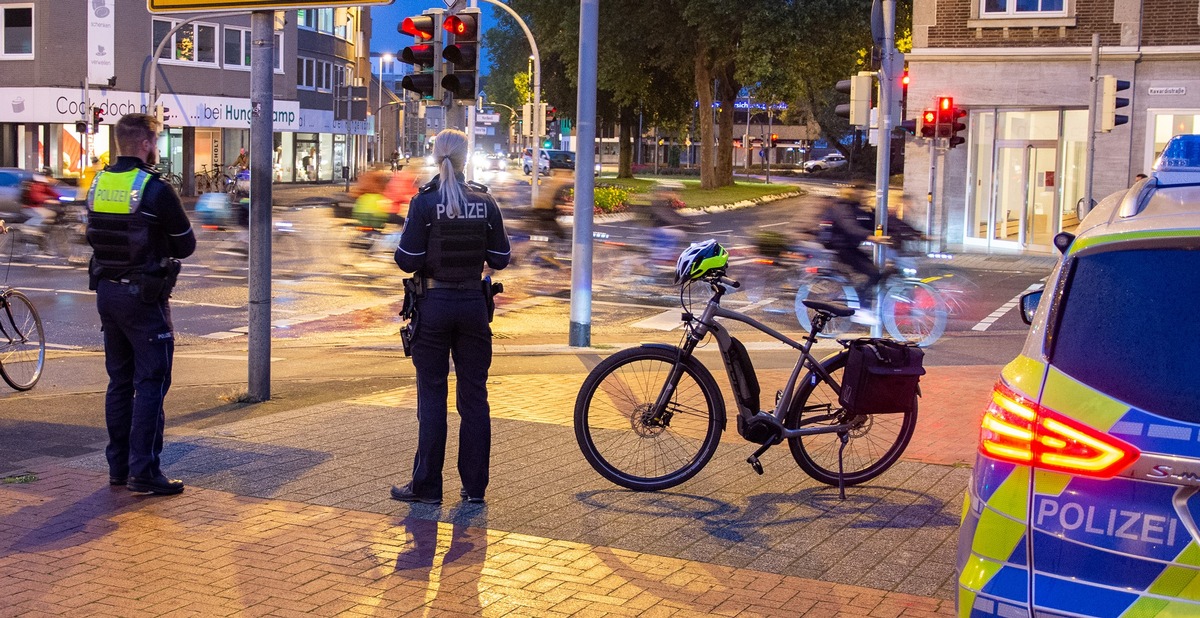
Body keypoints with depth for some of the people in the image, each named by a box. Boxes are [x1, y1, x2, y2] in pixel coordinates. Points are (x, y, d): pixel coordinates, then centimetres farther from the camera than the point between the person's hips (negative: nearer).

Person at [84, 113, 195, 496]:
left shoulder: (98, 185, 6)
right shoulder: (155, 189, -15)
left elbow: (95, 237, 15)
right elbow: (186, 245, -8)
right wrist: (166, 249, 11)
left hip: (106, 290, 7)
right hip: (144, 296, -7)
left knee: (120, 381, 14)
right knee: (151, 382, -3)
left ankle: (119, 465, 19)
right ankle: (143, 471, -5)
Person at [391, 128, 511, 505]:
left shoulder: (425, 202, -10)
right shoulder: (485, 202, -1)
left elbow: (408, 261, -11)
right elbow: (500, 259, 2)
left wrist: (403, 250, 10)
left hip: (434, 305, -2)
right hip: (473, 305, 2)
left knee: (432, 396, 4)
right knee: (474, 396, 8)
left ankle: (427, 486, 9)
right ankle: (474, 486, 13)